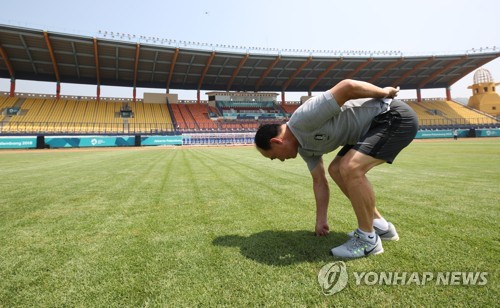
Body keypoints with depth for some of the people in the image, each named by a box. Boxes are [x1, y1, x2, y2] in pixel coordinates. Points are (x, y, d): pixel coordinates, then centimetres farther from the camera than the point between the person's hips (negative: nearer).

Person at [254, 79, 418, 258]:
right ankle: (379, 226, 19)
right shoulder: (304, 145, 6)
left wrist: (385, 92, -11)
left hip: (396, 117, -10)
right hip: (375, 123, 10)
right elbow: (319, 180, 14)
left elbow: (348, 86, -29)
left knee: (350, 168, -25)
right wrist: (321, 220, 20)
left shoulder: (303, 120, -24)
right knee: (336, 170, 11)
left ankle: (368, 238, -5)